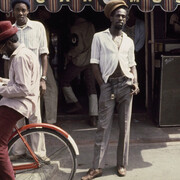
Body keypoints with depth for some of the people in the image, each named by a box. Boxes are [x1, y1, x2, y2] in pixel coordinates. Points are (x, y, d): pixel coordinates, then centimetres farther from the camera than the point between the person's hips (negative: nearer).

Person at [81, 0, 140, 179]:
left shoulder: (129, 41, 14)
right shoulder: (99, 37, 3)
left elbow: (132, 65, 15)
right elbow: (95, 63, 0)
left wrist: (135, 82, -2)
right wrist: (103, 85, -6)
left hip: (126, 85, 3)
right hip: (108, 85, -3)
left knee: (125, 126, 6)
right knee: (103, 127, -2)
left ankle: (122, 164, 16)